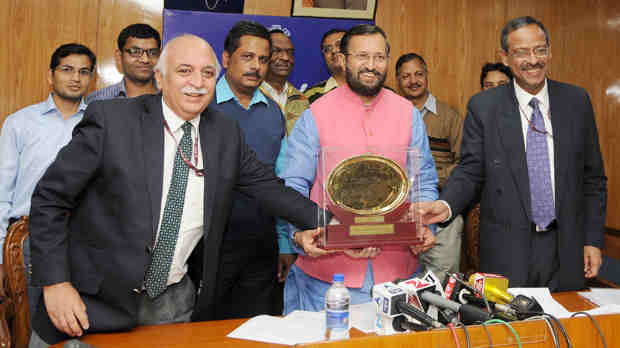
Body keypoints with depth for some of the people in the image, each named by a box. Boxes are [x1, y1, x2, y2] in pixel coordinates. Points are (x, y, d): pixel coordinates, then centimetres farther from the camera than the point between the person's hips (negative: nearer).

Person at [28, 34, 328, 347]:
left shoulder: (225, 132, -1)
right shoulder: (110, 119, -13)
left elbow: (266, 185, 6)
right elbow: (50, 198, -9)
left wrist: (324, 221, -5)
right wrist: (56, 282, -13)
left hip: (175, 301, 4)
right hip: (97, 300, -3)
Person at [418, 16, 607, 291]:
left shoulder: (576, 101, 3)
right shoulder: (483, 106, -4)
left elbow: (593, 177, 7)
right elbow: (470, 171, -3)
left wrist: (593, 239, 4)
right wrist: (445, 205, -23)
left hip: (566, 248, 2)